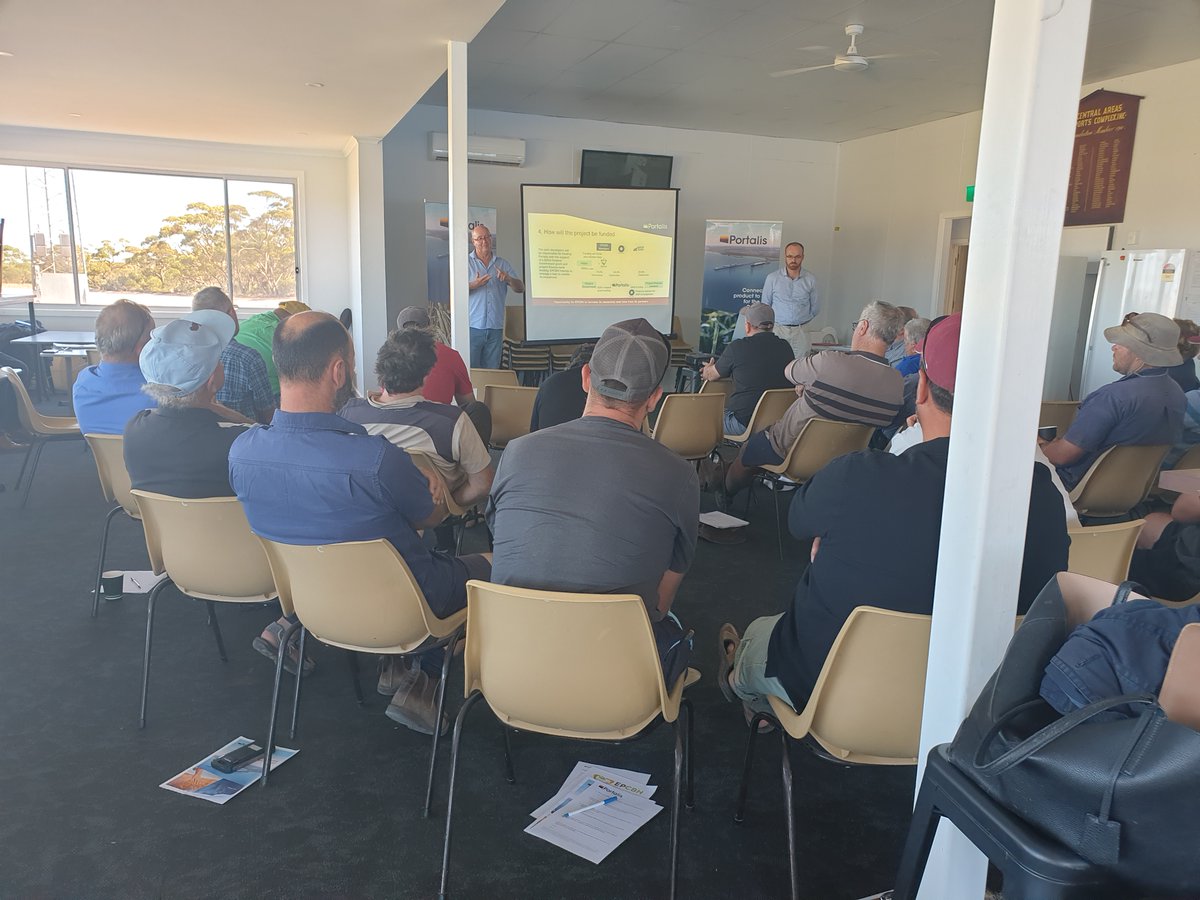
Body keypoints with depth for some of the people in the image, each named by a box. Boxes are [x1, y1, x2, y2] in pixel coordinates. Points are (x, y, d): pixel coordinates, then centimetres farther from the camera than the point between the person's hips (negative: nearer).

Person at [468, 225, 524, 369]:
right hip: (473, 326, -3)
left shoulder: (503, 264, 14)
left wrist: (509, 279, -12)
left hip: (495, 328, 3)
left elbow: (521, 288, 9)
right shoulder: (465, 262, 5)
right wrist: (473, 285, -22)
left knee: (492, 371, 7)